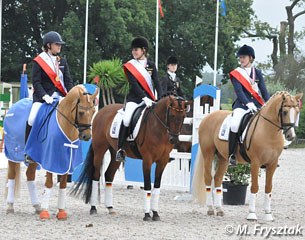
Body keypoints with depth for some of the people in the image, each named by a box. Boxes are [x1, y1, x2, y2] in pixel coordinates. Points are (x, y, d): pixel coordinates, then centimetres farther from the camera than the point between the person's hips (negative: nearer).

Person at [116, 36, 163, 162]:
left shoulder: (151, 65, 10)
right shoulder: (129, 66, 0)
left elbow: (156, 82, 2)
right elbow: (134, 84, -11)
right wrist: (144, 98, -23)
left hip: (148, 99, 4)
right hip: (134, 99, -4)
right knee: (126, 120, -25)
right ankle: (120, 149, -18)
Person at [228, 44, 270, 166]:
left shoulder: (257, 72, 15)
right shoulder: (236, 74, 4)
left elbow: (263, 90, 9)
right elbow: (239, 91, -8)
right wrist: (248, 104, -24)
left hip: (257, 105, 4)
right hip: (242, 105, -4)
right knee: (235, 124, -30)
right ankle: (232, 154, -20)